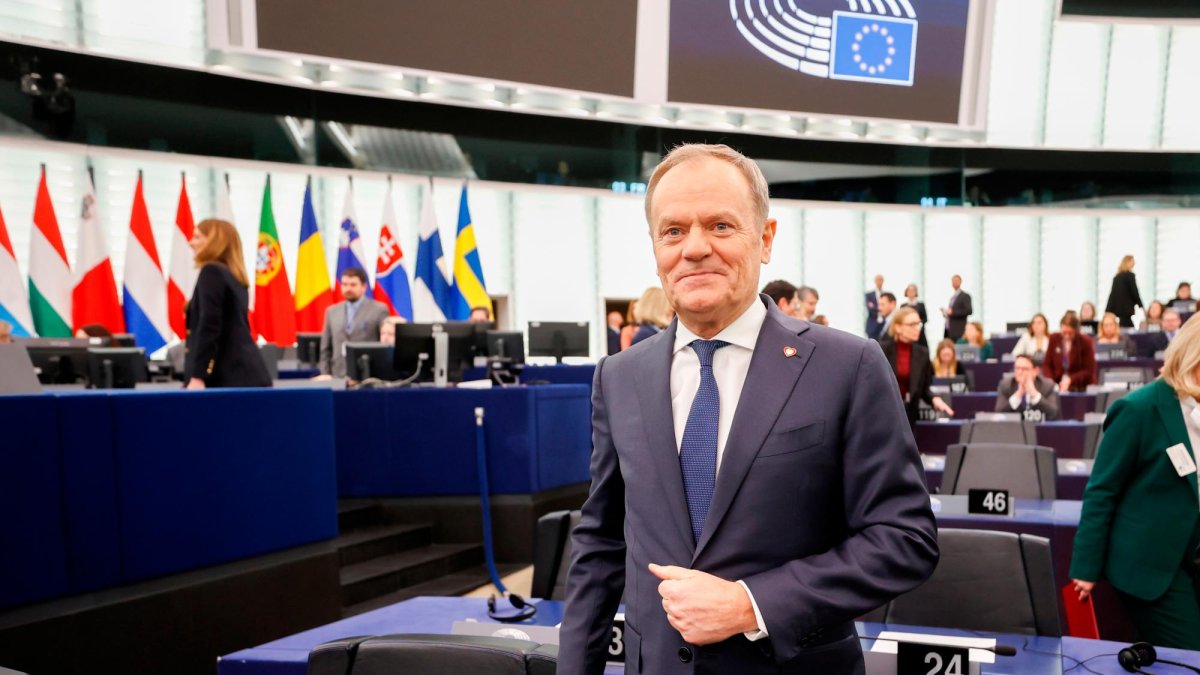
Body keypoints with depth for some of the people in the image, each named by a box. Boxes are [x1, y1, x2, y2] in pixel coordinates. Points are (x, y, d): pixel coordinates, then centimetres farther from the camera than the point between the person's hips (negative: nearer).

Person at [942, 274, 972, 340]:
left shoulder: (965, 296, -4)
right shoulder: (952, 296, 20)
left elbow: (969, 311, -14)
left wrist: (952, 312, -19)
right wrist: (946, 312, 6)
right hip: (948, 330, 7)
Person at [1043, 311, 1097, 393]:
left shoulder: (1085, 342, -6)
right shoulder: (1054, 339, 1)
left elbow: (1089, 371, -6)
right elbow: (1047, 364, 6)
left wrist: (1070, 379, -20)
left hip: (1082, 388, -2)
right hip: (1058, 386, 2)